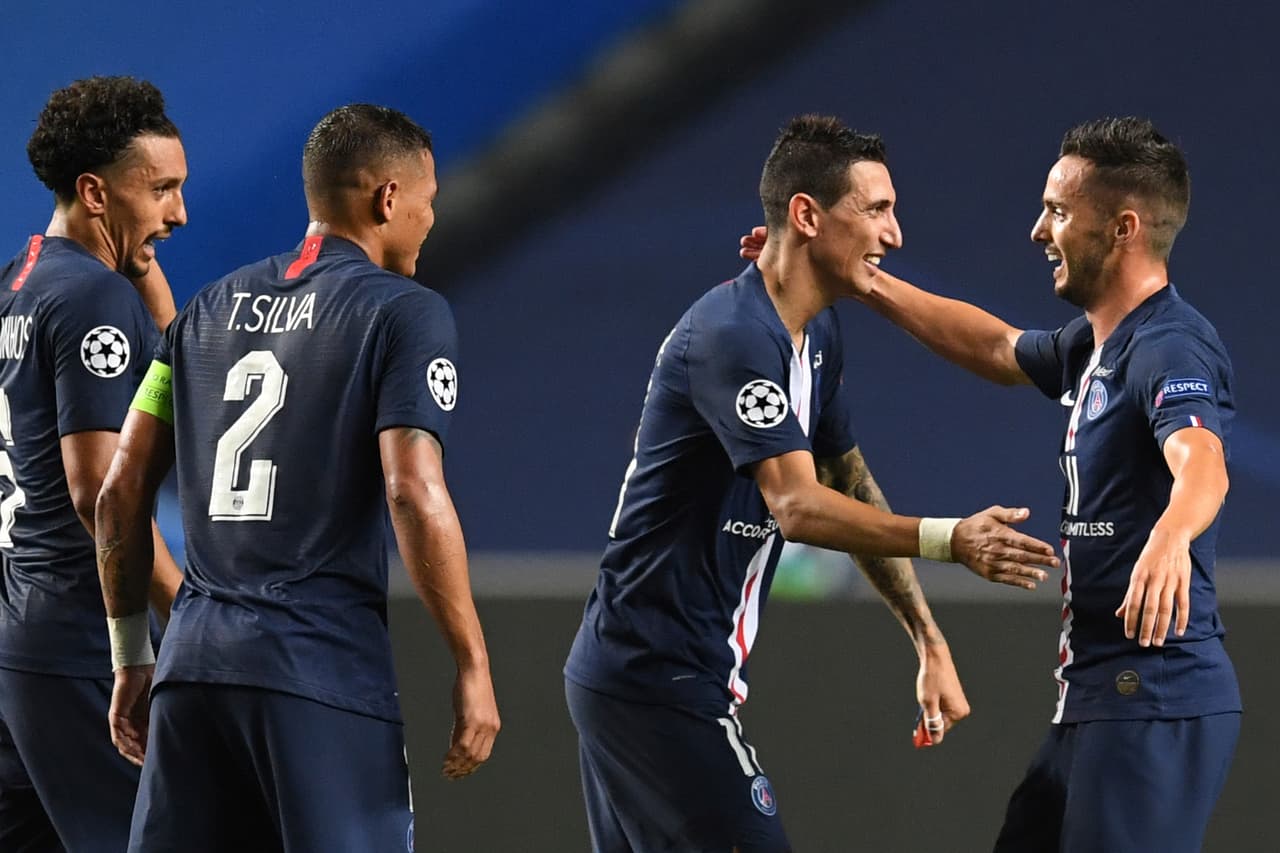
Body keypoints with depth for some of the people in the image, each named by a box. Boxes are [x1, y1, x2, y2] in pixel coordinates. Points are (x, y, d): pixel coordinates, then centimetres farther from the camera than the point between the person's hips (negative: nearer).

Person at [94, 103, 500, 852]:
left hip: (195, 659, 6)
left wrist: (131, 658, 21)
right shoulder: (404, 313, -2)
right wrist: (473, 666, -10)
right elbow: (414, 494, -13)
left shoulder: (214, 307, 16)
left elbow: (123, 492, 14)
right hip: (325, 671, -6)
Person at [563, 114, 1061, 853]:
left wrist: (930, 642, 13)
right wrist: (950, 542, -39)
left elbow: (854, 490, 19)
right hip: (661, 678, -10)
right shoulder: (734, 335, -21)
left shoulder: (817, 338, 11)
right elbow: (797, 506, -30)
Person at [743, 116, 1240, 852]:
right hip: (1096, 699, 11)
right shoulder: (1094, 347, 16)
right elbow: (998, 348, 36)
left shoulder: (1170, 346, -16)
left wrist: (1169, 538, -58)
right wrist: (868, 285, 33)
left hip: (1154, 701, -11)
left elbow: (1200, 463, -36)